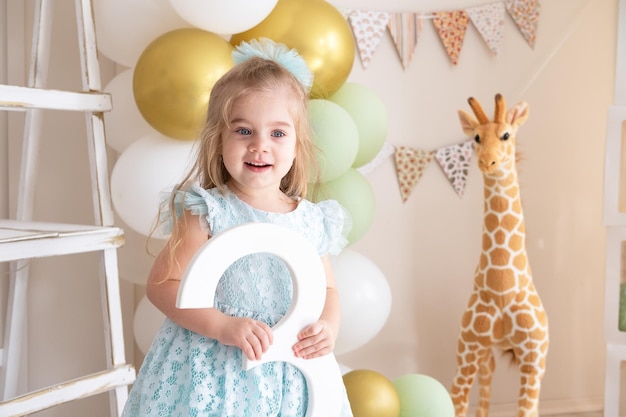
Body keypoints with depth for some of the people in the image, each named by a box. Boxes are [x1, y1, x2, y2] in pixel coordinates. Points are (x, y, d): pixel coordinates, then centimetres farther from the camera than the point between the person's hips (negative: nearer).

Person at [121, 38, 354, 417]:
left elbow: (327, 289, 13)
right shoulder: (208, 212, -9)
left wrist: (329, 327, -7)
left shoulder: (312, 221, 1)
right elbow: (161, 285, -11)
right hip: (212, 374, -3)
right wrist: (224, 326, -21)